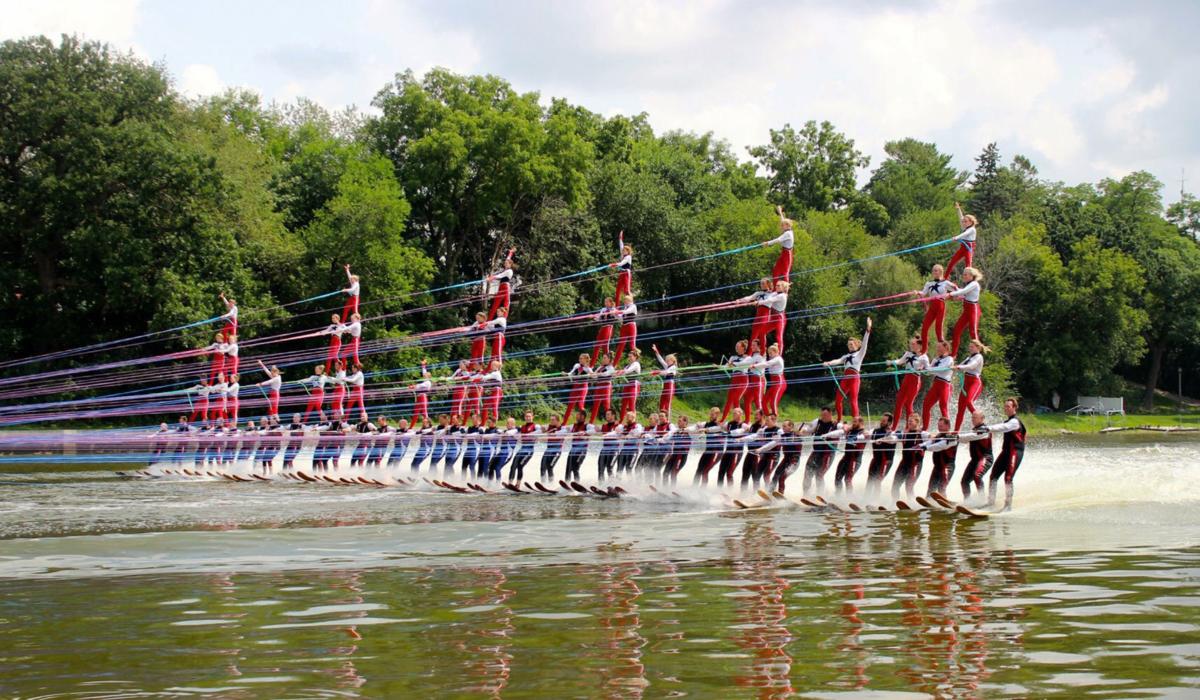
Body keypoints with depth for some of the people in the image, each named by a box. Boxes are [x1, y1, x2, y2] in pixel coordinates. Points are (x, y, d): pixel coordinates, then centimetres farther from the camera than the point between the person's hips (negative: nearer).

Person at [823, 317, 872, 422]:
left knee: (853, 401, -13)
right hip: (845, 378, 6)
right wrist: (829, 363, -12)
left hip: (855, 378, -6)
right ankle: (839, 421, 15)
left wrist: (868, 329, -13)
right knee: (837, 400, 1)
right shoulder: (846, 356, 23)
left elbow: (864, 343, -1)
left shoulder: (860, 353, 9)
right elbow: (838, 361, 9)